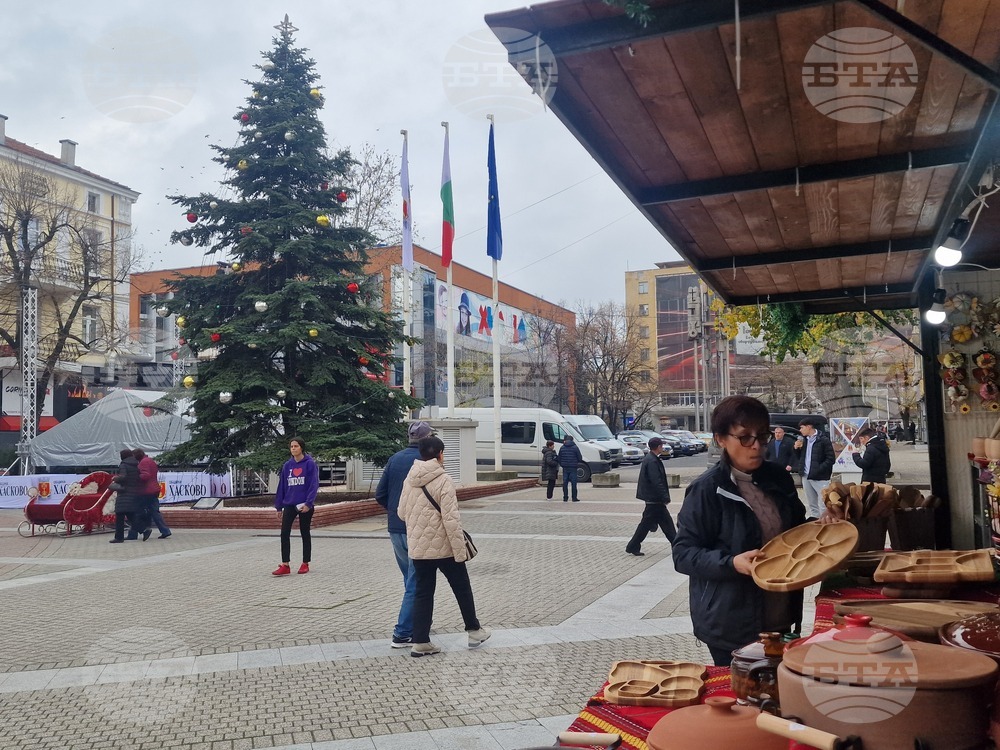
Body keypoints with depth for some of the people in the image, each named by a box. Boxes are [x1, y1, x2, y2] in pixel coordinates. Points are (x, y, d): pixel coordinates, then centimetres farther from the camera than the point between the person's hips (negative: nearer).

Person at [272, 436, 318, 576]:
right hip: (289, 505, 4)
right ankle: (285, 565, -3)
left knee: (305, 534, 7)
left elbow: (314, 484, -12)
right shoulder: (287, 465, 7)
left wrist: (309, 503, -20)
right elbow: (282, 486, 10)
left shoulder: (310, 464, -7)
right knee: (284, 533, -5)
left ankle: (305, 564, 17)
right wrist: (279, 506, 9)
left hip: (305, 505, -4)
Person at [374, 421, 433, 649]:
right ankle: (403, 634, 1)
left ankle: (417, 624, 30)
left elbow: (380, 495, 5)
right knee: (416, 583, 1)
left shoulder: (394, 459, 6)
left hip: (396, 530, 6)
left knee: (410, 579, 20)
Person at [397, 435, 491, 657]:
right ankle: (474, 630, 26)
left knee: (423, 592, 11)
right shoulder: (443, 481, -17)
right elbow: (451, 520, -20)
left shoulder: (409, 479, 2)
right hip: (444, 547, -5)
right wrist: (460, 551, -16)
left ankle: (420, 642, 11)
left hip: (418, 547, 5)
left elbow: (401, 512, 9)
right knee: (462, 588, 13)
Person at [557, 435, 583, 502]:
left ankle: (565, 497, 9)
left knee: (565, 483, 8)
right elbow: (580, 458, -3)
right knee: (574, 482, 1)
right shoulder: (575, 447, -5)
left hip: (565, 468, 3)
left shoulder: (562, 448, 3)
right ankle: (574, 498, 0)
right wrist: (577, 462, 17)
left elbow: (559, 458, 5)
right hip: (573, 468, -3)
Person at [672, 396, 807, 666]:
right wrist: (732, 563, -27)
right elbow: (683, 554, -14)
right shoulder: (706, 490, -14)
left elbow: (796, 531, 20)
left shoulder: (779, 479, 4)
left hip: (780, 620, 6)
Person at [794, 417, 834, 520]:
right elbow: (799, 458, 18)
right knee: (811, 505, 13)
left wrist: (818, 469, -16)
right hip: (806, 477, 7)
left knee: (823, 506, -8)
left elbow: (831, 459, -12)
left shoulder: (823, 440, -8)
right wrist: (797, 448, 1)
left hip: (820, 478, -7)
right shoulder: (804, 440, 13)